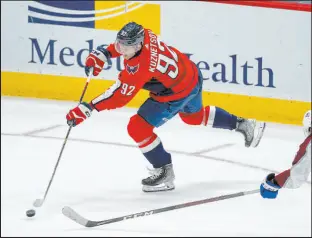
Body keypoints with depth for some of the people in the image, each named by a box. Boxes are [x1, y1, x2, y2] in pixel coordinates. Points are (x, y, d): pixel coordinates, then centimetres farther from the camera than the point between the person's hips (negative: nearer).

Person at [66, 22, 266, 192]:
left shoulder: (140, 67, -37)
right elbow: (120, 45, 10)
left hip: (177, 92, -9)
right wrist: (101, 54, -3)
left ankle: (165, 172, 4)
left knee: (138, 127, -8)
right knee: (194, 115, 36)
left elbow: (119, 96, -35)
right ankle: (243, 125, 47)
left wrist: (88, 109, -37)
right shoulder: (142, 35, -15)